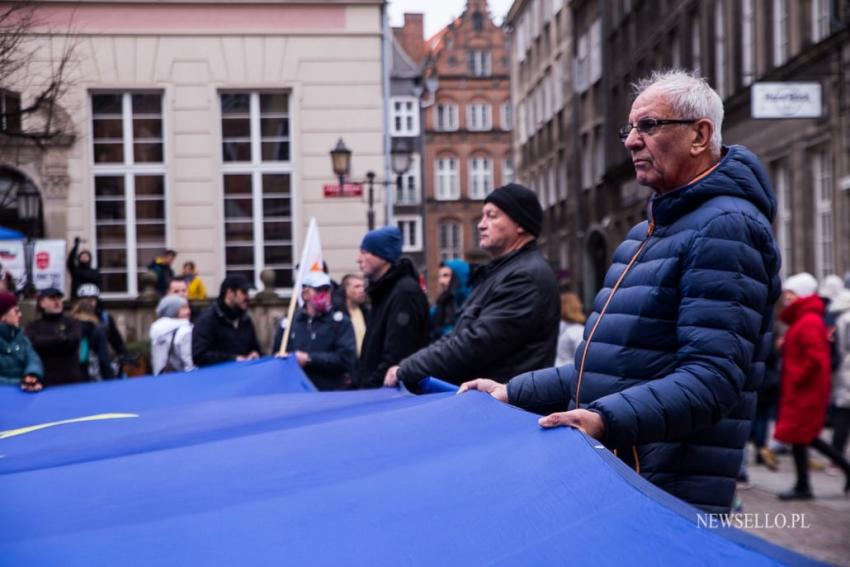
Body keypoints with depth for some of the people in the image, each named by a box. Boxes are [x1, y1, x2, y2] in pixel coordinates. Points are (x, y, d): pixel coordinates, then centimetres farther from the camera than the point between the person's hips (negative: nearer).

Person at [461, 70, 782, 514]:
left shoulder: (724, 227, -13)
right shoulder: (647, 232, 19)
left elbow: (712, 378, -23)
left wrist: (608, 419, -34)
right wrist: (515, 394, 16)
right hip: (604, 477, 9)